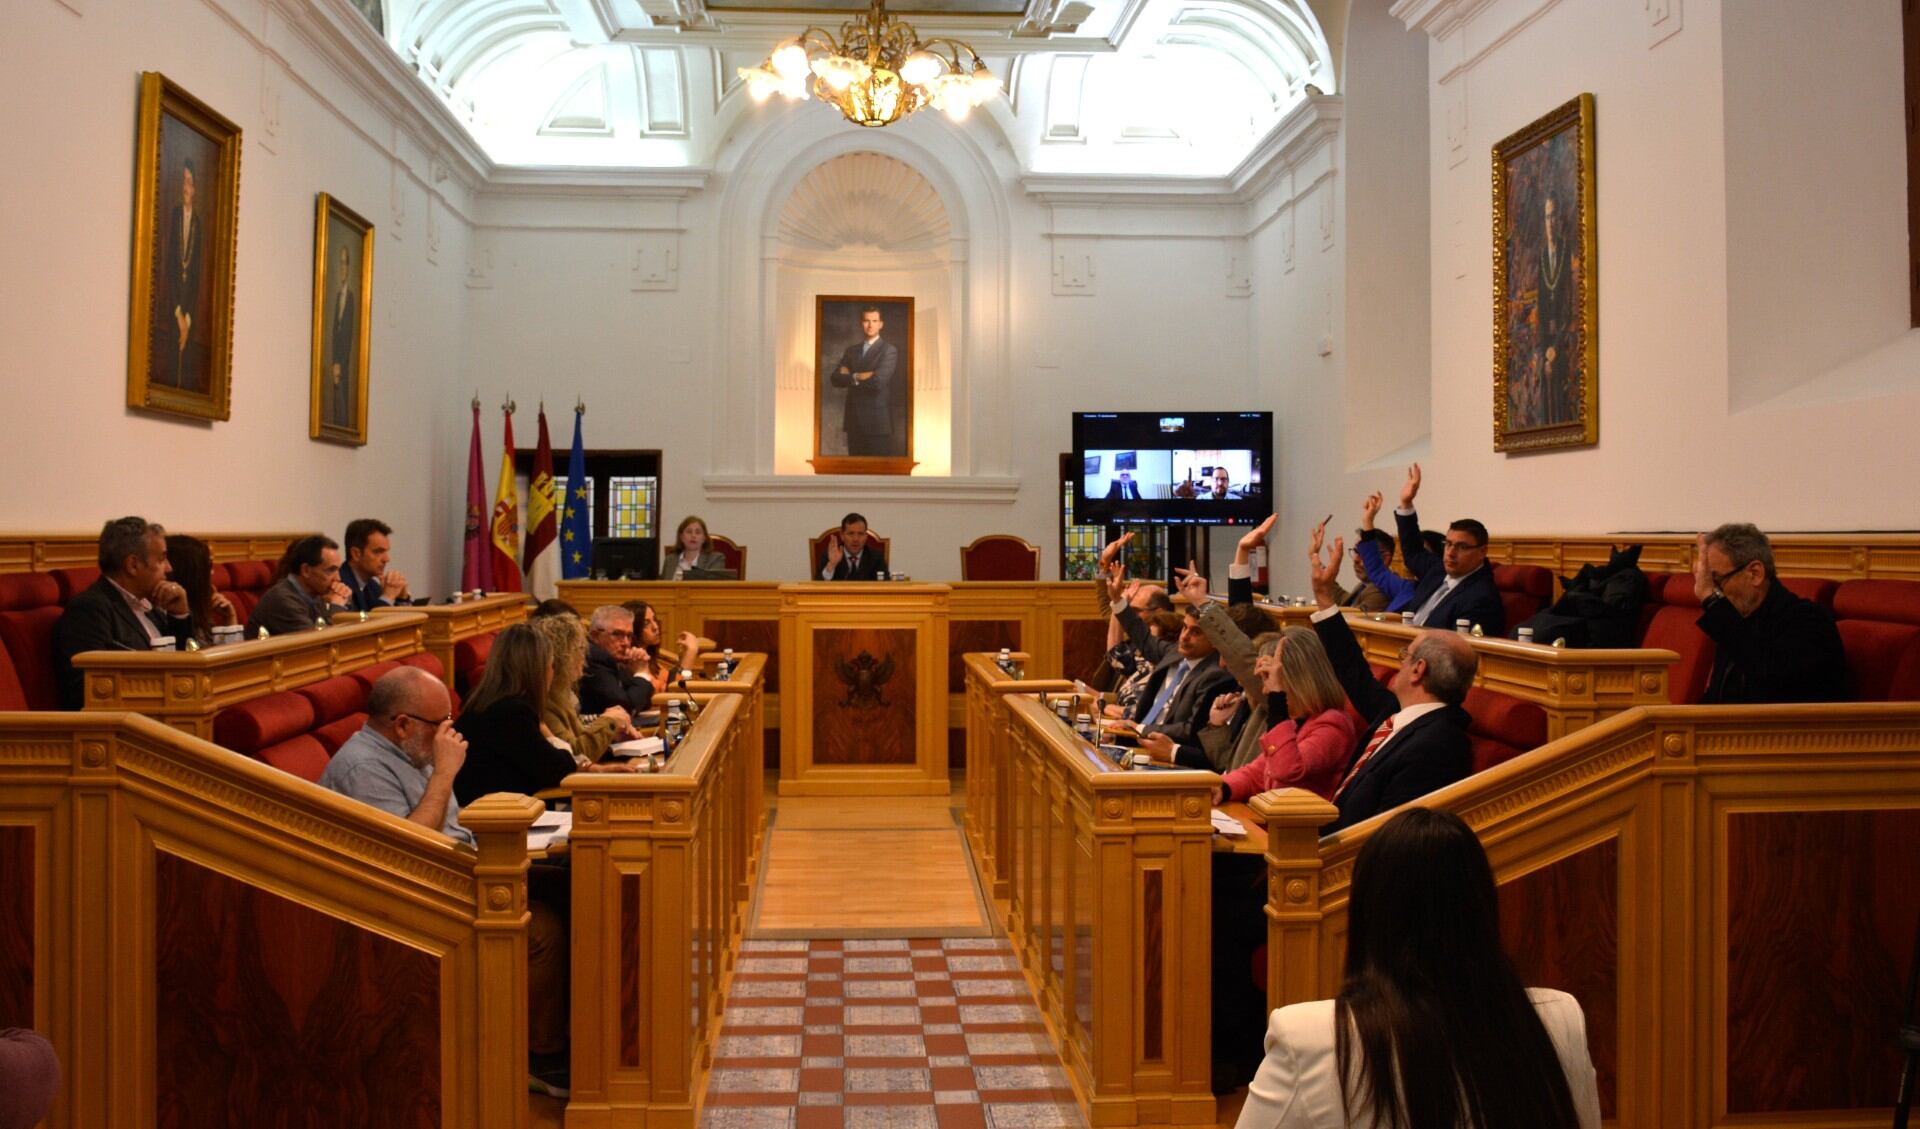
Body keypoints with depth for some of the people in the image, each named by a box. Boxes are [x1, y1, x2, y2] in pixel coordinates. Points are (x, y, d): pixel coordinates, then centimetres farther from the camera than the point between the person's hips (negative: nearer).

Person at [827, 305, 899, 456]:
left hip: (877, 420, -5)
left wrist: (851, 377, -2)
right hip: (854, 420, 5)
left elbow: (878, 380, -17)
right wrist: (858, 377, -11)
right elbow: (835, 379, 5)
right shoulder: (851, 350, 15)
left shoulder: (889, 350, -3)